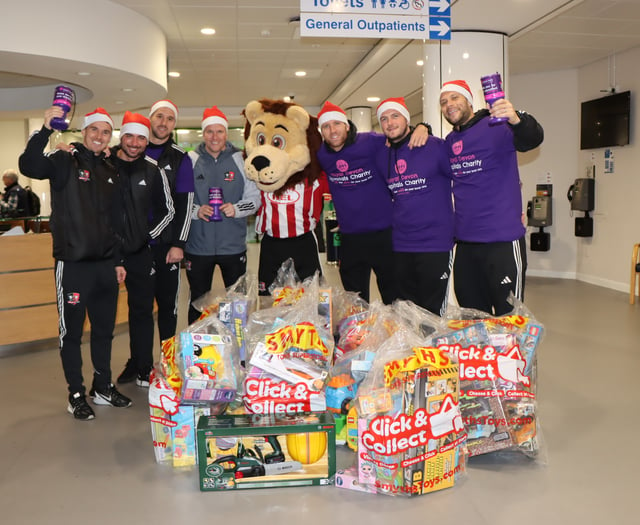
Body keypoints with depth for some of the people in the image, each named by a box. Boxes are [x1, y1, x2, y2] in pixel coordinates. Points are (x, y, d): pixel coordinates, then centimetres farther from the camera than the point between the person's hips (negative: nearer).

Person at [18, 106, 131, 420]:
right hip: (72, 265, -6)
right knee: (72, 332, 6)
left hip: (105, 265, 6)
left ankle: (103, 388, 31)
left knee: (104, 329, 15)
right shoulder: (65, 162, -5)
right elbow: (28, 165, -27)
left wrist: (118, 261, 14)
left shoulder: (110, 171, 12)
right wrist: (46, 128, -37)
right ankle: (76, 395, 20)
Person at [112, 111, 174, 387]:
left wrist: (147, 236, 2)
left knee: (142, 310, 8)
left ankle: (142, 368, 20)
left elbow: (167, 210, 11)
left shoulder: (153, 170, 3)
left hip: (140, 251, 2)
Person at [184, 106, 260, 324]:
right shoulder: (191, 161, 1)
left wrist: (237, 209, -16)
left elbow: (255, 198, 2)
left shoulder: (240, 160, 3)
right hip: (198, 247, 0)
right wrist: (196, 210, -17)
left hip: (234, 246, 1)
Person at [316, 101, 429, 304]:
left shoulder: (370, 142, -10)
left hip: (383, 233, -3)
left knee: (395, 299, 7)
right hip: (349, 238, 3)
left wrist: (422, 127, -21)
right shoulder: (320, 154, 1)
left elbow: (401, 135, -2)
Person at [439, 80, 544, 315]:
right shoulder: (449, 142, 12)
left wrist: (515, 119, -45)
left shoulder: (496, 128, -8)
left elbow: (532, 139, -25)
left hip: (502, 242, -7)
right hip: (465, 243, 7)